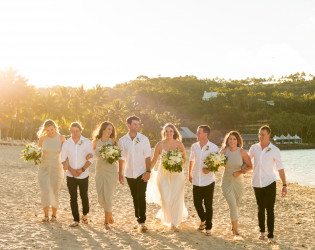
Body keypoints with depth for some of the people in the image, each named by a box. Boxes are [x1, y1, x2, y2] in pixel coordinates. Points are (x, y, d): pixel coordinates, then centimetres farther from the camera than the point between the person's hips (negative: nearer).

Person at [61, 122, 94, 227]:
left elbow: (90, 159, -2)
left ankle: (85, 214, 31)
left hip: (83, 175, -1)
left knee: (84, 196, 5)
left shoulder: (87, 142, -1)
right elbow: (63, 159, 4)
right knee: (73, 198, -2)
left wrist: (82, 169, -14)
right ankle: (76, 220, 4)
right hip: (71, 175, 1)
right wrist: (70, 169, -10)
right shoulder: (66, 143, 3)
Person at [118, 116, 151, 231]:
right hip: (129, 174, 3)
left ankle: (142, 222, -7)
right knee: (135, 198, 9)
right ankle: (138, 220, 19)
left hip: (142, 173, -2)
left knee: (141, 197, -10)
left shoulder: (144, 139, -2)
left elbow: (147, 156, -3)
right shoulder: (122, 141, 3)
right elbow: (121, 158, 8)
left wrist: (148, 171, -12)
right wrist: (120, 173, 7)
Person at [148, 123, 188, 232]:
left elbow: (184, 159, 8)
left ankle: (174, 224, 14)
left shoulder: (179, 144, -2)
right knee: (166, 200, -5)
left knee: (176, 199, -1)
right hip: (163, 174, 0)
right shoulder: (160, 145, -2)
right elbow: (154, 160, 5)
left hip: (177, 174, 0)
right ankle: (168, 217, 27)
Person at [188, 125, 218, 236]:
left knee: (208, 205, 0)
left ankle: (208, 228, 13)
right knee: (197, 203, 8)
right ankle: (203, 220, 36)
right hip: (196, 180, 4)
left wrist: (209, 169, -18)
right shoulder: (194, 146, 4)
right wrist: (190, 173, 24)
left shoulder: (213, 148, -9)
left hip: (208, 181, -4)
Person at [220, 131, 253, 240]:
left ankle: (233, 228, 36)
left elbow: (250, 166, -1)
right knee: (233, 206, -14)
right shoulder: (224, 151, -8)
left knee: (236, 206, 13)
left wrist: (240, 172, -15)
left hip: (238, 182, 2)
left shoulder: (242, 152, -8)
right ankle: (236, 233, -14)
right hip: (227, 182, -2)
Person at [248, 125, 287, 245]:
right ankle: (262, 231, 28)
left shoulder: (275, 150, -4)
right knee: (261, 208, 12)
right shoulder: (254, 148, 3)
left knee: (270, 209, -6)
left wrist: (284, 185, -3)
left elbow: (280, 168, 0)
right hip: (257, 183, 3)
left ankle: (270, 236, -4)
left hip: (270, 182, -3)